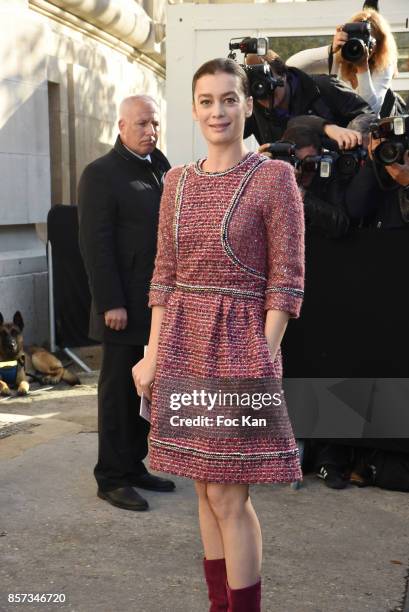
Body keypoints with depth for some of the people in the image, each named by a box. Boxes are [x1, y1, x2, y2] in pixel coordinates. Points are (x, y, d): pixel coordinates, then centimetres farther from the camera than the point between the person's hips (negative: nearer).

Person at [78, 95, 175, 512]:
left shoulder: (161, 170, 16)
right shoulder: (101, 174, -7)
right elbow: (95, 243, -13)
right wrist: (111, 303, -18)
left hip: (159, 306, 7)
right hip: (124, 308, -7)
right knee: (119, 391, 2)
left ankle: (134, 465, 25)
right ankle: (111, 478, 12)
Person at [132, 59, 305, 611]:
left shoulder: (274, 178, -6)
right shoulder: (177, 181, 9)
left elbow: (286, 280, -8)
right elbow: (165, 274, 11)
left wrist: (264, 364, -13)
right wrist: (155, 354, 6)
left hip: (239, 345, -5)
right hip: (183, 347, 5)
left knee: (228, 498, -3)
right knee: (206, 492, 13)